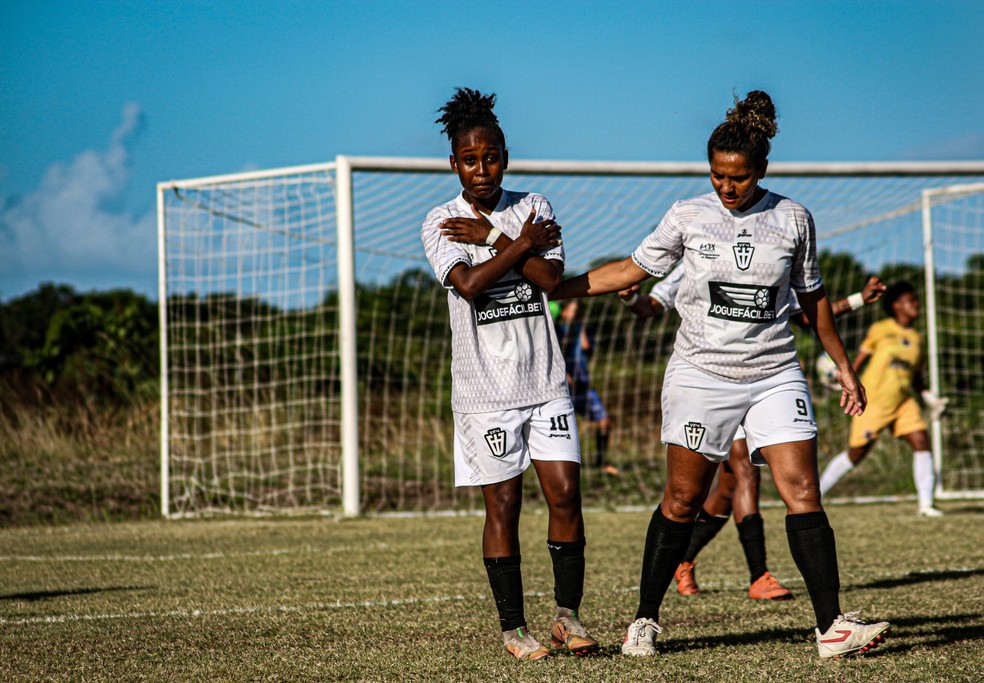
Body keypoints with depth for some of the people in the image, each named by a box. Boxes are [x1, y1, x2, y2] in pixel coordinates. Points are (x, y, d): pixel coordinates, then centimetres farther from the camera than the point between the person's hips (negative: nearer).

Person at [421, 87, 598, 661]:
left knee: (565, 492, -4)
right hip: (485, 389, -2)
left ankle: (569, 613, 7)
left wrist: (493, 237, -10)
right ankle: (513, 627, 9)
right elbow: (468, 283, -17)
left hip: (545, 381, 2)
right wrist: (522, 244, -9)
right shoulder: (441, 223, 0)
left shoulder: (534, 207, 7)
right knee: (503, 505, 0)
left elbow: (551, 277, -7)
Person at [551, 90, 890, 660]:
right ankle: (646, 620, 16)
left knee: (803, 494, -10)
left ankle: (832, 626, -11)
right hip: (701, 374, -1)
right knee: (682, 500, 2)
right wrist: (550, 288, 3)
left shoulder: (793, 219, 3)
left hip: (775, 376, 1)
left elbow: (813, 297, 14)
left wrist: (845, 367, 15)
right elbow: (630, 271, 8)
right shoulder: (688, 217, 0)